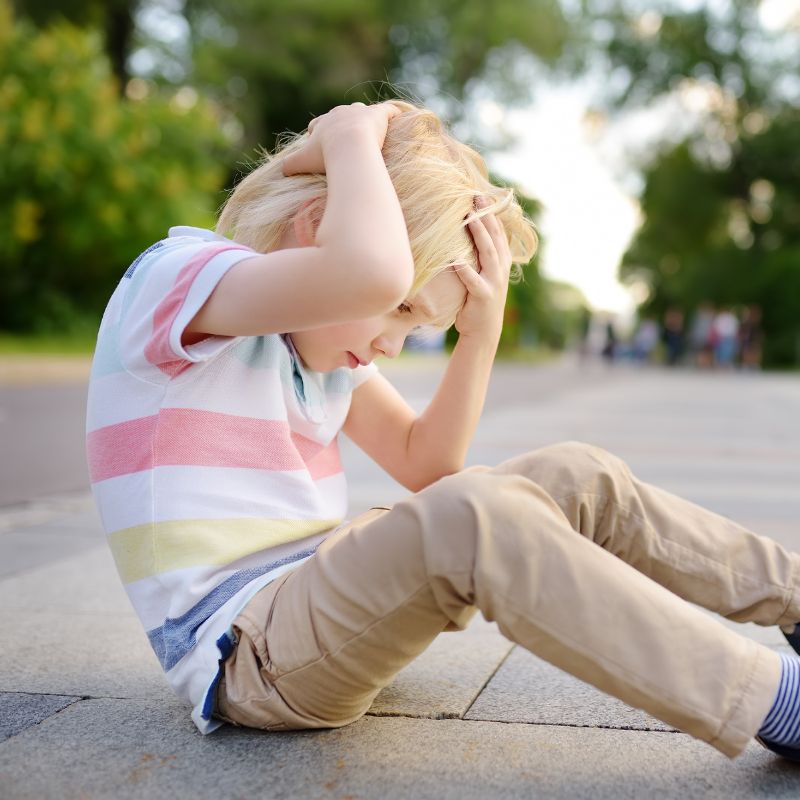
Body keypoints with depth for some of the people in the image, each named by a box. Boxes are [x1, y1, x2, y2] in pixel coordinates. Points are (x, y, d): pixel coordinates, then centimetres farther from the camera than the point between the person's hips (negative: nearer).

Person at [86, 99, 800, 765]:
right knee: (476, 519, -33)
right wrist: (351, 134, -21)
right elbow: (370, 274, -38)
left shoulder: (320, 330, 12)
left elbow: (424, 465, 9)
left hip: (320, 597, 9)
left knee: (578, 481, -1)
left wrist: (480, 336, -2)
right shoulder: (172, 274, -16)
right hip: (243, 653, -8)